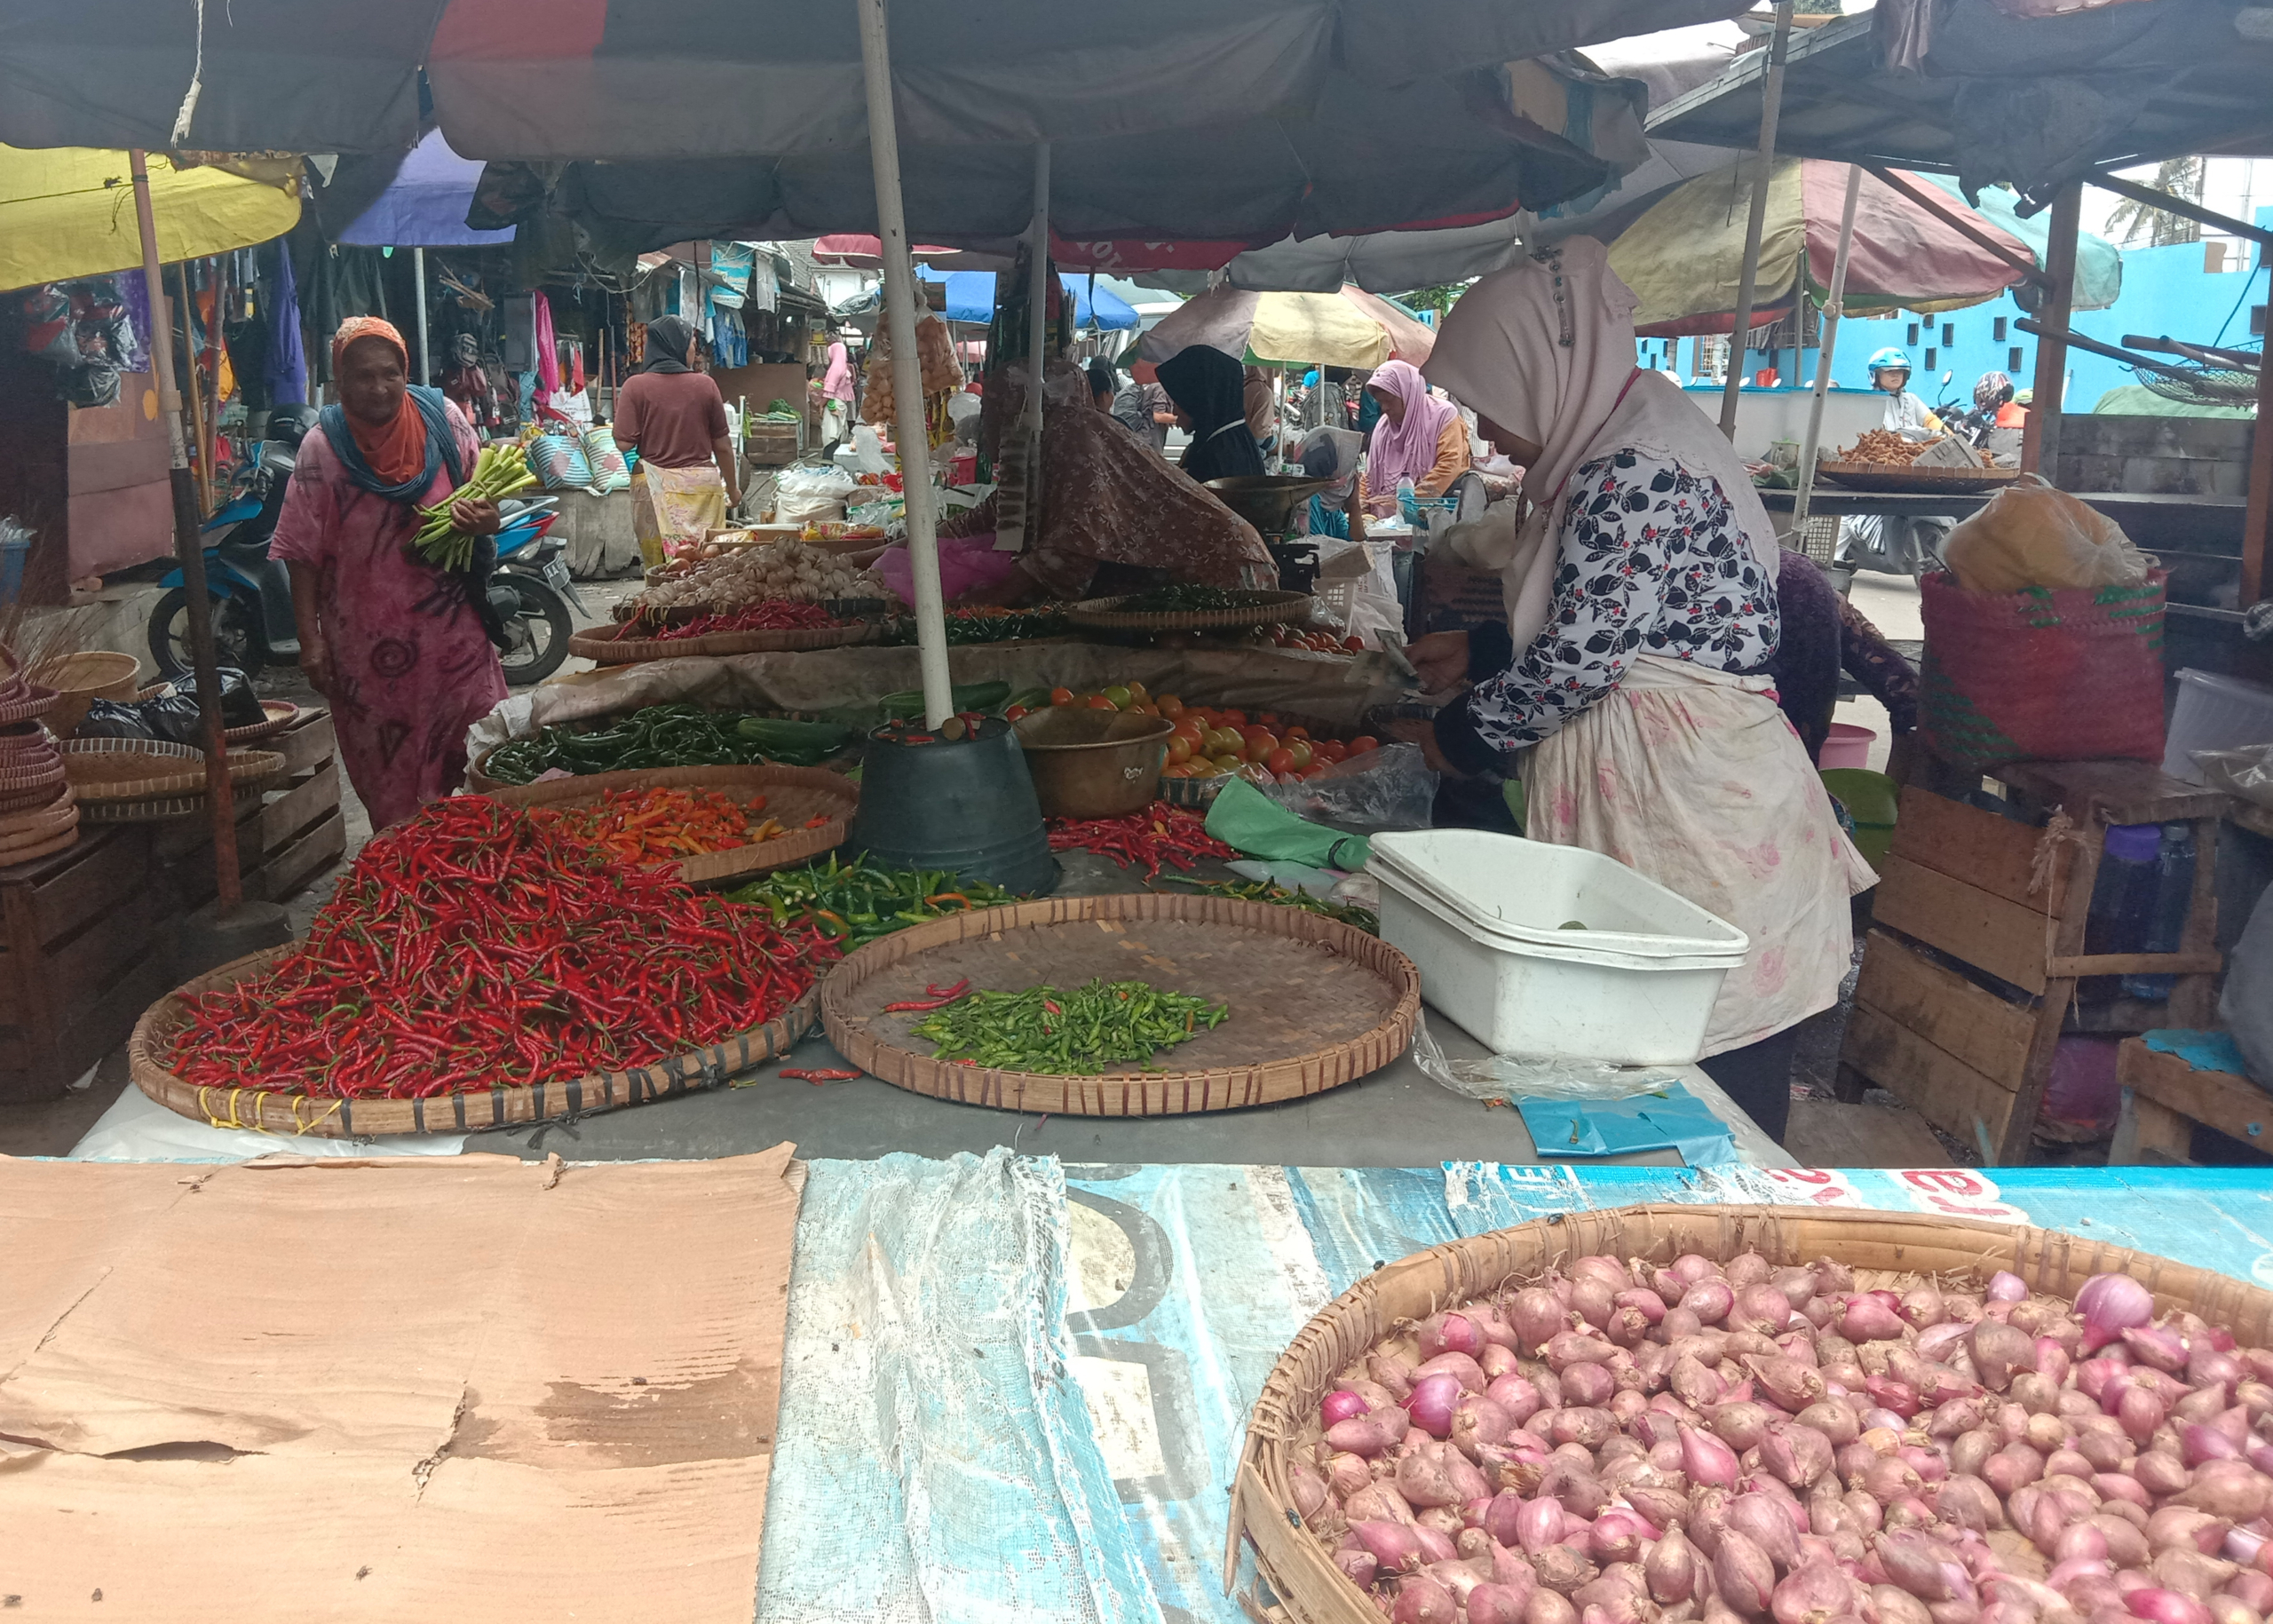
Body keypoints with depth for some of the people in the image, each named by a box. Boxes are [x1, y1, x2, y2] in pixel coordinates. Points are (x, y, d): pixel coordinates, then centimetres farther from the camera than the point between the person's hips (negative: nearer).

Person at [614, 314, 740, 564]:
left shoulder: (636, 386, -4)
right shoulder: (704, 384, 0)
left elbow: (624, 443, -8)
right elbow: (722, 445, 5)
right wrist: (732, 487, 18)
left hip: (656, 487, 0)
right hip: (702, 485, 0)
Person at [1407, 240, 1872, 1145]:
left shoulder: (1634, 474, -17)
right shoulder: (1610, 452, 16)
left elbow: (1578, 657, -17)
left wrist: (1463, 732, -3)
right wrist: (1477, 654, 24)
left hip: (1698, 808, -10)